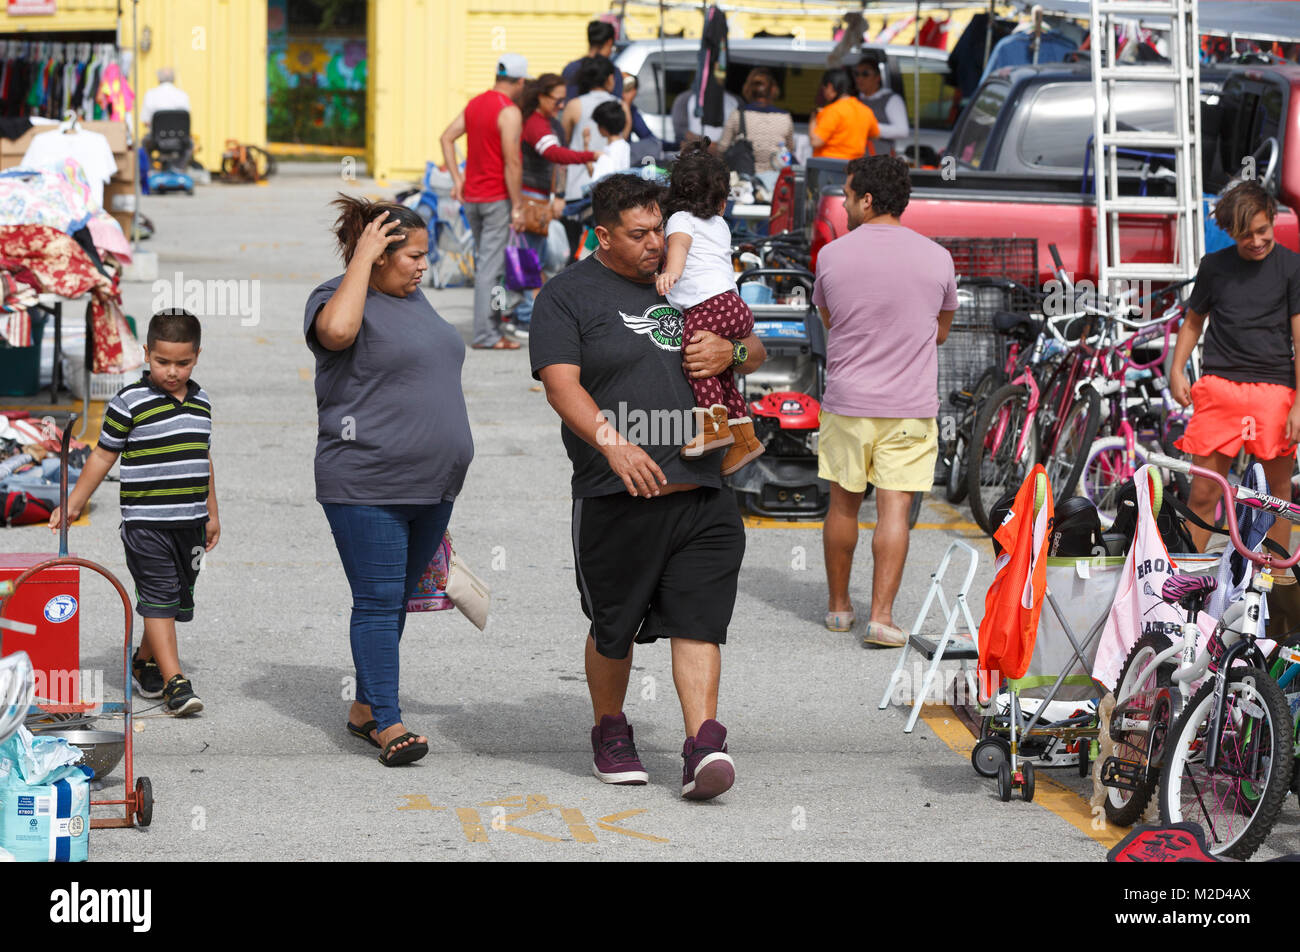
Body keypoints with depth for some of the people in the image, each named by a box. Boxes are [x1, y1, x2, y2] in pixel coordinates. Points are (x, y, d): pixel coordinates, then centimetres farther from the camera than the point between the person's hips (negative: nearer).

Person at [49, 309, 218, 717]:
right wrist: (73, 504, 1)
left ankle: (144, 663, 32)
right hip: (146, 522, -6)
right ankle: (174, 682, -14)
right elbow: (103, 456, -2)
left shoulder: (200, 403, 9)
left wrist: (211, 514, 22)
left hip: (189, 522, 6)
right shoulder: (130, 402, -8)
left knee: (177, 598, 13)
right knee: (158, 598, -10)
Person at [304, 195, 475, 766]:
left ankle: (364, 709, 23)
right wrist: (362, 257, -24)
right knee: (378, 602, -9)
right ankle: (388, 724, -9)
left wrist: (444, 472, 24)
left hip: (430, 485, 8)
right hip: (366, 488, -8)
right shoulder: (340, 297, -9)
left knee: (397, 601, 13)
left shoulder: (413, 299, 16)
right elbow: (336, 331, -35)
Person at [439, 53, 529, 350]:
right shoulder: (509, 112, -15)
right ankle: (485, 334, -6)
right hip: (497, 197, -8)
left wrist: (457, 179, 7)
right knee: (490, 266, -6)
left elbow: (447, 137, 9)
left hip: (471, 195, 8)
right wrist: (518, 206, -15)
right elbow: (512, 162, -19)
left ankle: (491, 324, 22)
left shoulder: (475, 104, 9)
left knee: (484, 261, 16)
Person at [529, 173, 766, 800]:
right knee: (614, 628, 7)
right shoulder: (568, 296, 1)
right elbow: (561, 385, -12)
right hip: (616, 496, -3)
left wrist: (731, 352, 0)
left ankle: (703, 748, -13)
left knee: (697, 621, -6)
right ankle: (609, 735, 27)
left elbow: (755, 349, 25)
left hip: (701, 491, 4)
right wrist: (612, 443, -27)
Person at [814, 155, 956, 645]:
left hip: (847, 400, 0)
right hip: (912, 403, 0)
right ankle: (882, 614, -8)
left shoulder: (832, 256, -5)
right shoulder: (936, 259, -3)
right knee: (894, 508, -1)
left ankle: (838, 604, 24)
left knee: (843, 504, 13)